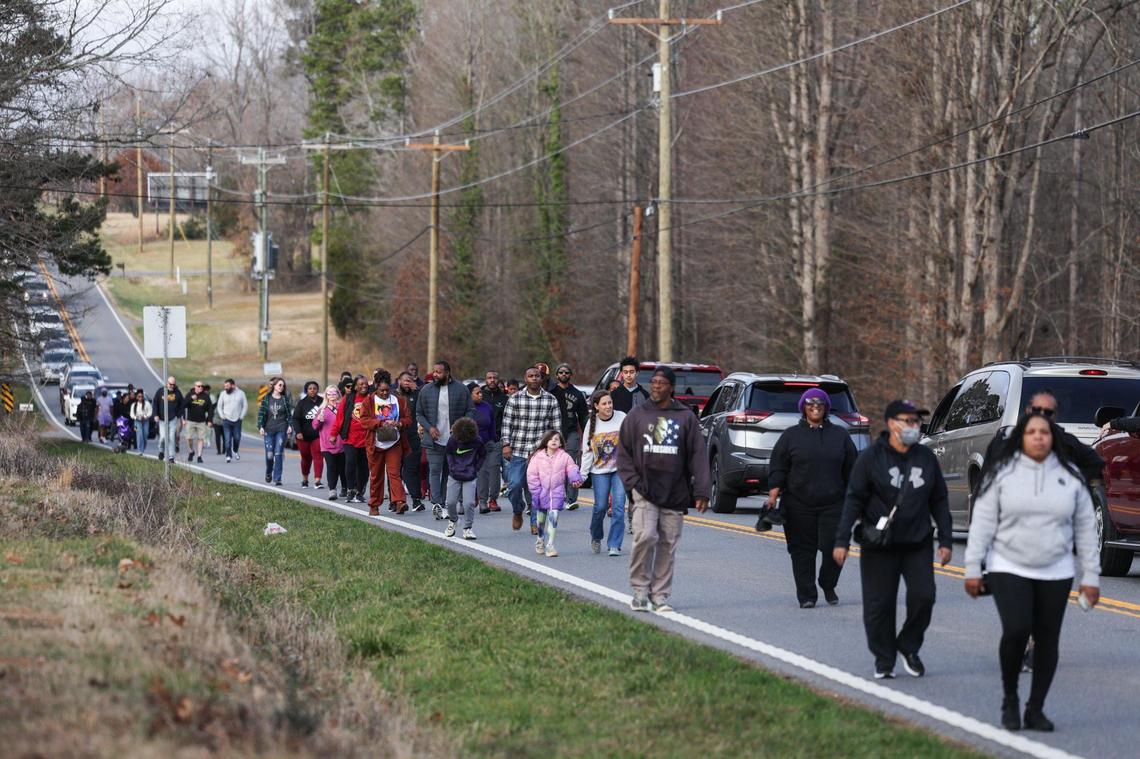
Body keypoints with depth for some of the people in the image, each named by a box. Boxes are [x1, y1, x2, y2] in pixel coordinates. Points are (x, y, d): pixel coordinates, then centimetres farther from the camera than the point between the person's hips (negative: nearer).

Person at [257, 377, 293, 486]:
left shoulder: (285, 399, 6)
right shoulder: (267, 398, 3)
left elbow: (289, 414, 8)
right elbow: (261, 413, 3)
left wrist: (290, 425, -4)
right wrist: (260, 426, -5)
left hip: (281, 430, 0)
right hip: (269, 430, 0)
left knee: (278, 454, -7)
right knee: (269, 454, 0)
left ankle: (277, 478, -4)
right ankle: (268, 473, 29)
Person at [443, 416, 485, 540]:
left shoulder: (477, 442, -10)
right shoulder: (452, 440, -7)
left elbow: (482, 455, 8)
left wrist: (475, 469, 2)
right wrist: (452, 468, 3)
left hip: (470, 477, -2)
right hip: (454, 476, 2)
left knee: (469, 503, -13)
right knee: (451, 502, 0)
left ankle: (468, 528, 0)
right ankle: (452, 521, 30)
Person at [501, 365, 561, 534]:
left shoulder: (551, 400, 6)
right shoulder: (514, 399, 4)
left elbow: (556, 426, 9)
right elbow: (506, 423, 4)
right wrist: (506, 444, -5)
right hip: (518, 450, 0)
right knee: (515, 484, -6)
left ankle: (535, 522, 7)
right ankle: (517, 511, 21)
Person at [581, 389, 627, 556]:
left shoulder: (622, 418, -5)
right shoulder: (592, 423, 0)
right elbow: (587, 451, 5)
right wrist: (583, 473, 3)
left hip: (620, 469, -1)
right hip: (599, 471, 1)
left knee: (618, 506, -9)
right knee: (600, 506, 0)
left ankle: (614, 545, -3)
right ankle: (596, 537, 28)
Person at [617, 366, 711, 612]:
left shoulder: (686, 417, 7)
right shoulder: (637, 415, 8)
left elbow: (699, 454, 4)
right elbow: (624, 452, 9)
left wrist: (701, 491, -4)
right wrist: (632, 483, -4)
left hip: (675, 494, 1)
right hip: (644, 492, -1)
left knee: (668, 545, 3)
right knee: (645, 537, -17)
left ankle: (660, 595, 12)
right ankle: (640, 590, -5)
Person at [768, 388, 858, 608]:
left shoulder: (840, 435, 12)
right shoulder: (791, 435, 8)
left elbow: (851, 469, 14)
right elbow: (778, 467, 5)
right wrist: (774, 492, -7)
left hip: (832, 505, 1)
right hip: (799, 505, 0)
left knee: (834, 547, -8)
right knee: (802, 550, 0)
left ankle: (828, 586, 16)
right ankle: (806, 596, 6)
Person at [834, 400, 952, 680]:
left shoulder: (926, 458, 8)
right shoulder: (871, 458, -4)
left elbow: (939, 501, 13)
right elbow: (854, 500, -5)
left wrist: (945, 540, 9)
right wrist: (842, 540, -11)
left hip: (918, 543, 3)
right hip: (880, 546, -3)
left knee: (923, 595, -10)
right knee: (879, 604, 0)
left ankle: (908, 647, 13)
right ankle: (884, 660, 14)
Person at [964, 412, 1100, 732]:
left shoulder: (1070, 476, 5)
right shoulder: (1002, 473, -2)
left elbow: (1085, 528, 8)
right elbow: (983, 522, -1)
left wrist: (1091, 576, 5)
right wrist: (973, 569, -5)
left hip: (1055, 574, 3)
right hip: (1009, 570, -3)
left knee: (1047, 640, 2)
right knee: (1016, 631, -19)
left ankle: (1035, 709, 14)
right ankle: (1009, 700, 2)